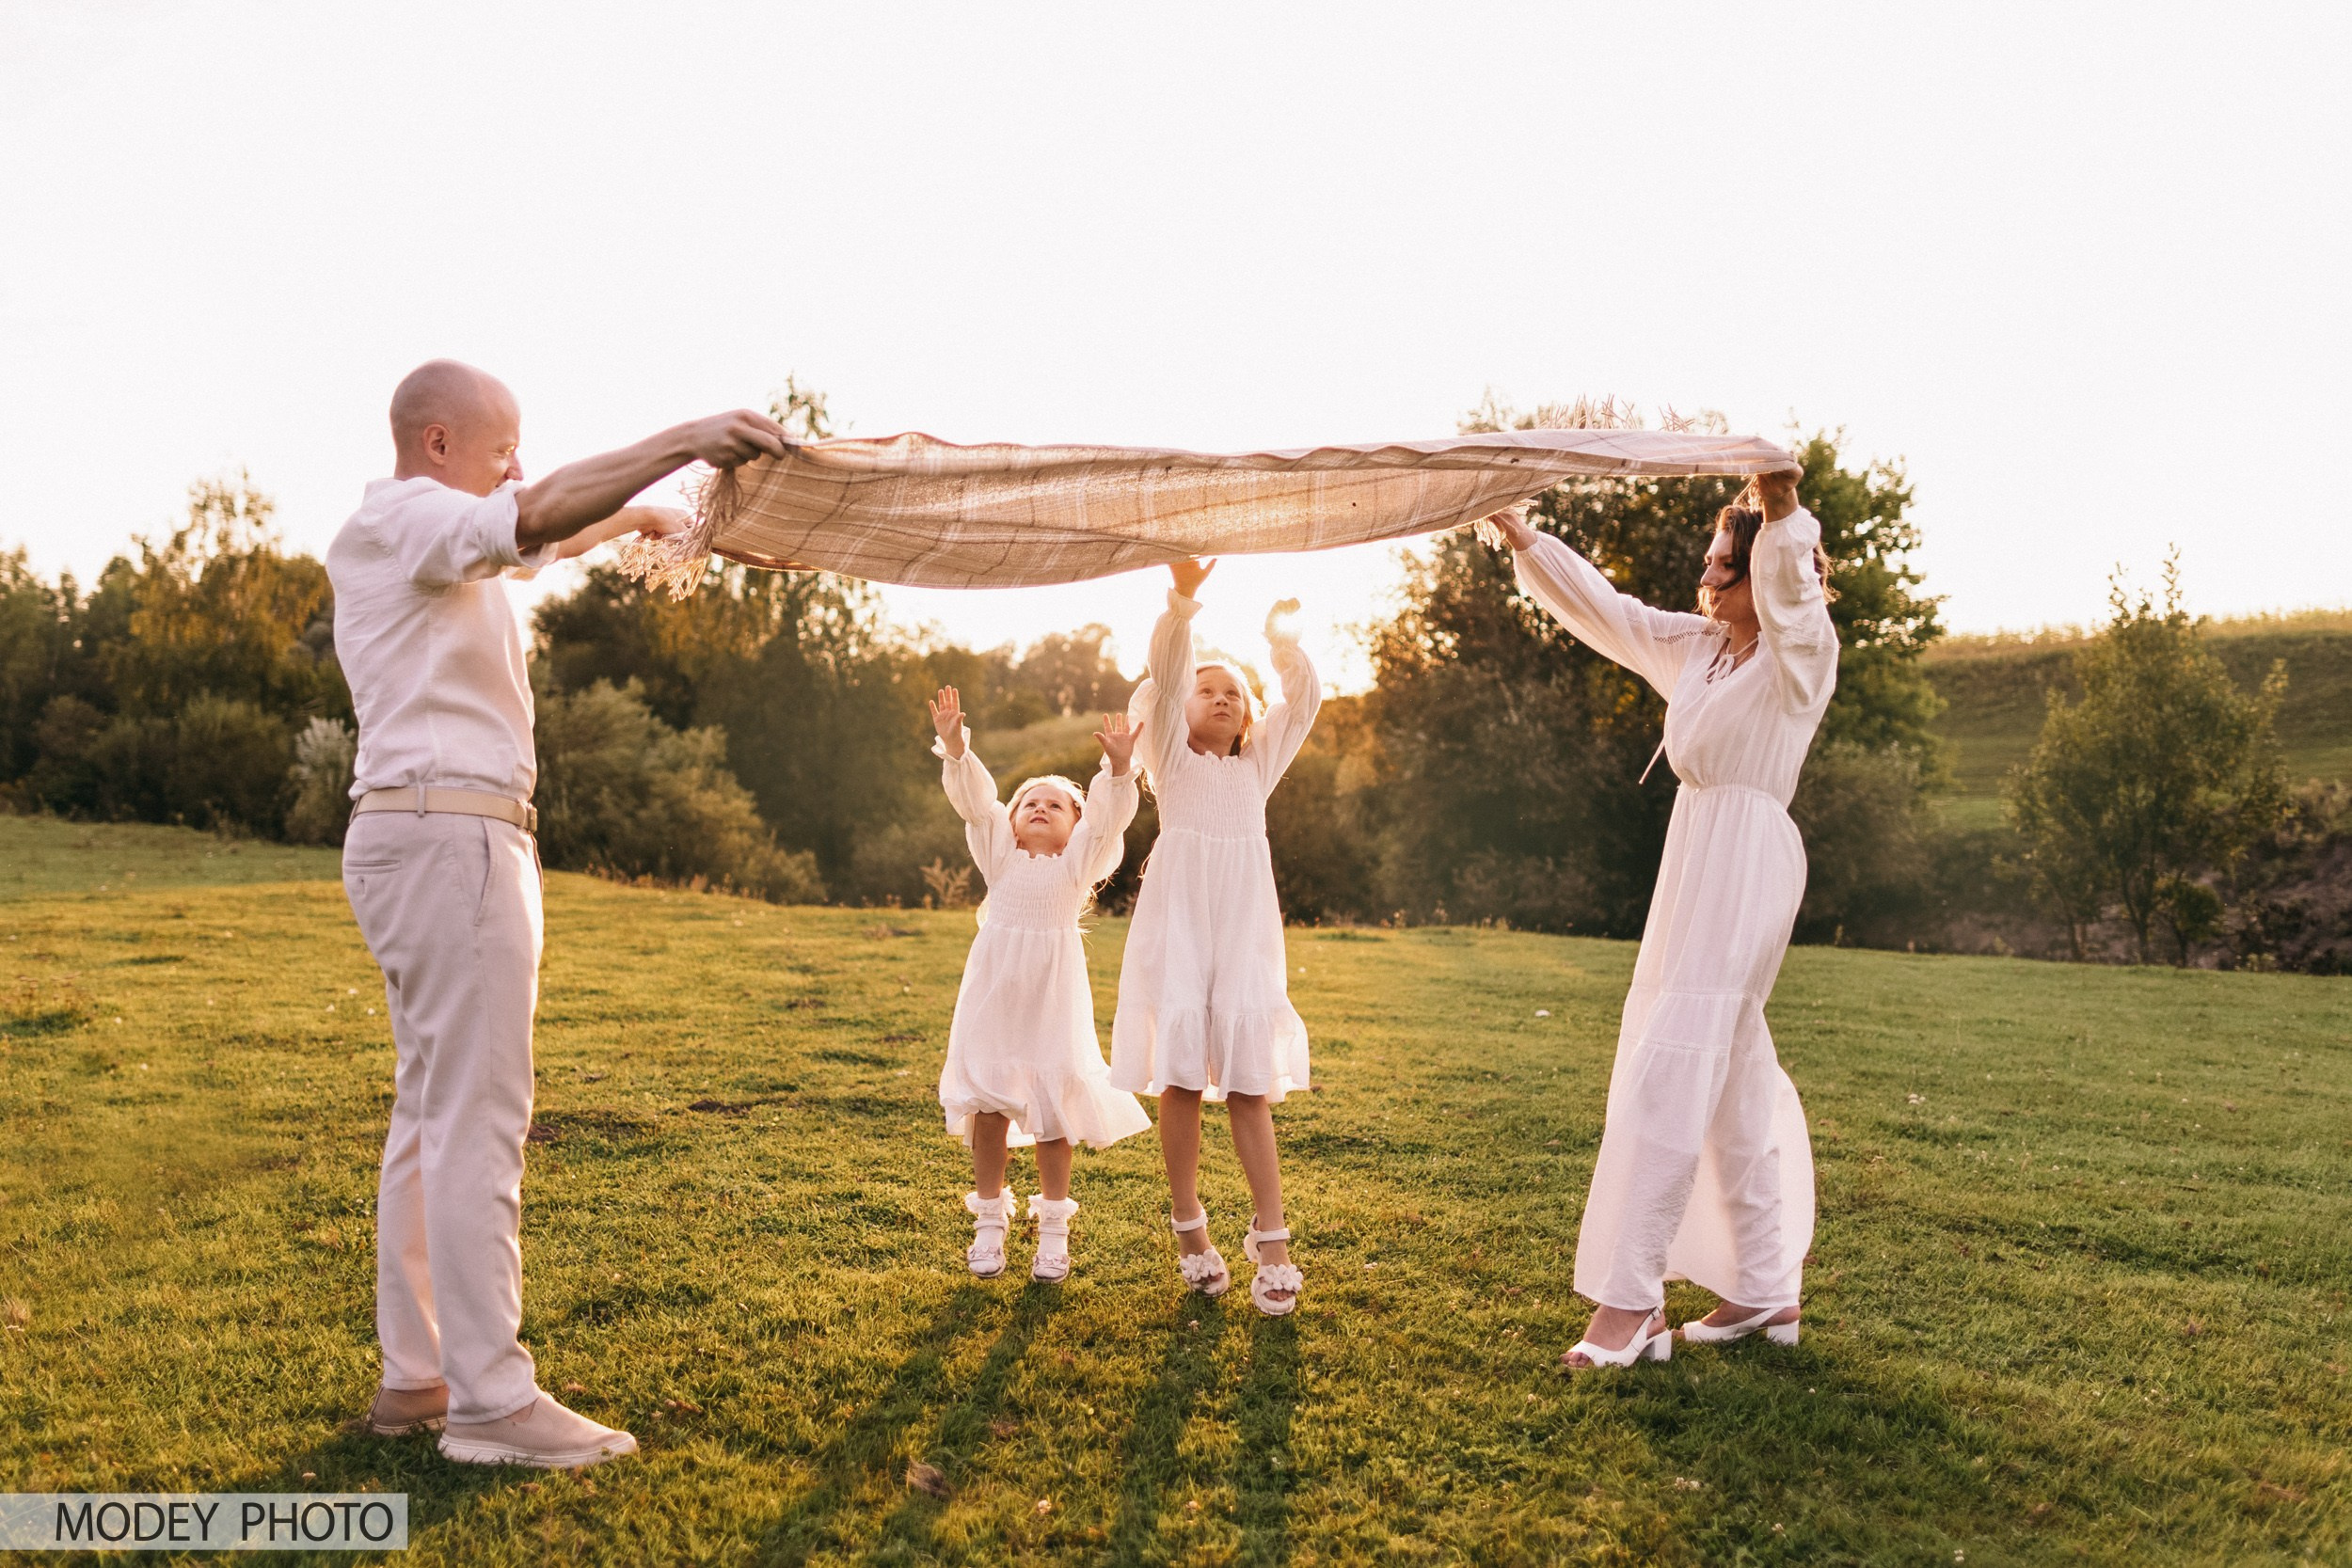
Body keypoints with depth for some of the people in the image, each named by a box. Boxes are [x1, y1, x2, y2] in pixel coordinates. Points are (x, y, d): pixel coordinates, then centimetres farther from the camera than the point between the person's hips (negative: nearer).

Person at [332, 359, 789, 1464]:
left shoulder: (424, 540, 23)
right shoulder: (399, 520, -7)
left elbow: (530, 544, 42)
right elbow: (536, 516, -28)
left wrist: (629, 519, 51)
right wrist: (681, 442, -34)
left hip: (415, 836, 11)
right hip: (449, 833, -11)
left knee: (432, 1113, 11)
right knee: (479, 1119, -11)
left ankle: (414, 1375, 17)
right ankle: (491, 1401, -9)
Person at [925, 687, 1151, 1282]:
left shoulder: (1079, 863, 5)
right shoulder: (1000, 854, 8)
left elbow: (1107, 818, -11)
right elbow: (974, 800, -5)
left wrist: (1118, 768, -27)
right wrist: (955, 748, -20)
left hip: (1052, 999, -1)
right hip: (994, 996, 1)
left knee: (1054, 1111, 3)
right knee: (988, 1107, 5)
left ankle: (1053, 1227, 17)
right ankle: (990, 1219, 20)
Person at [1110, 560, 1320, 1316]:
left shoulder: (1258, 764, 19)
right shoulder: (1172, 758, 10)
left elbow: (1304, 701, 10)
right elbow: (1163, 679, -5)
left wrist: (1282, 640, -3)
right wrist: (1182, 602, -18)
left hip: (1244, 934, 2)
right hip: (1177, 927, -2)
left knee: (1249, 1084, -3)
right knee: (1180, 1078, -3)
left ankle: (1272, 1240, -2)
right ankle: (1189, 1227, 10)